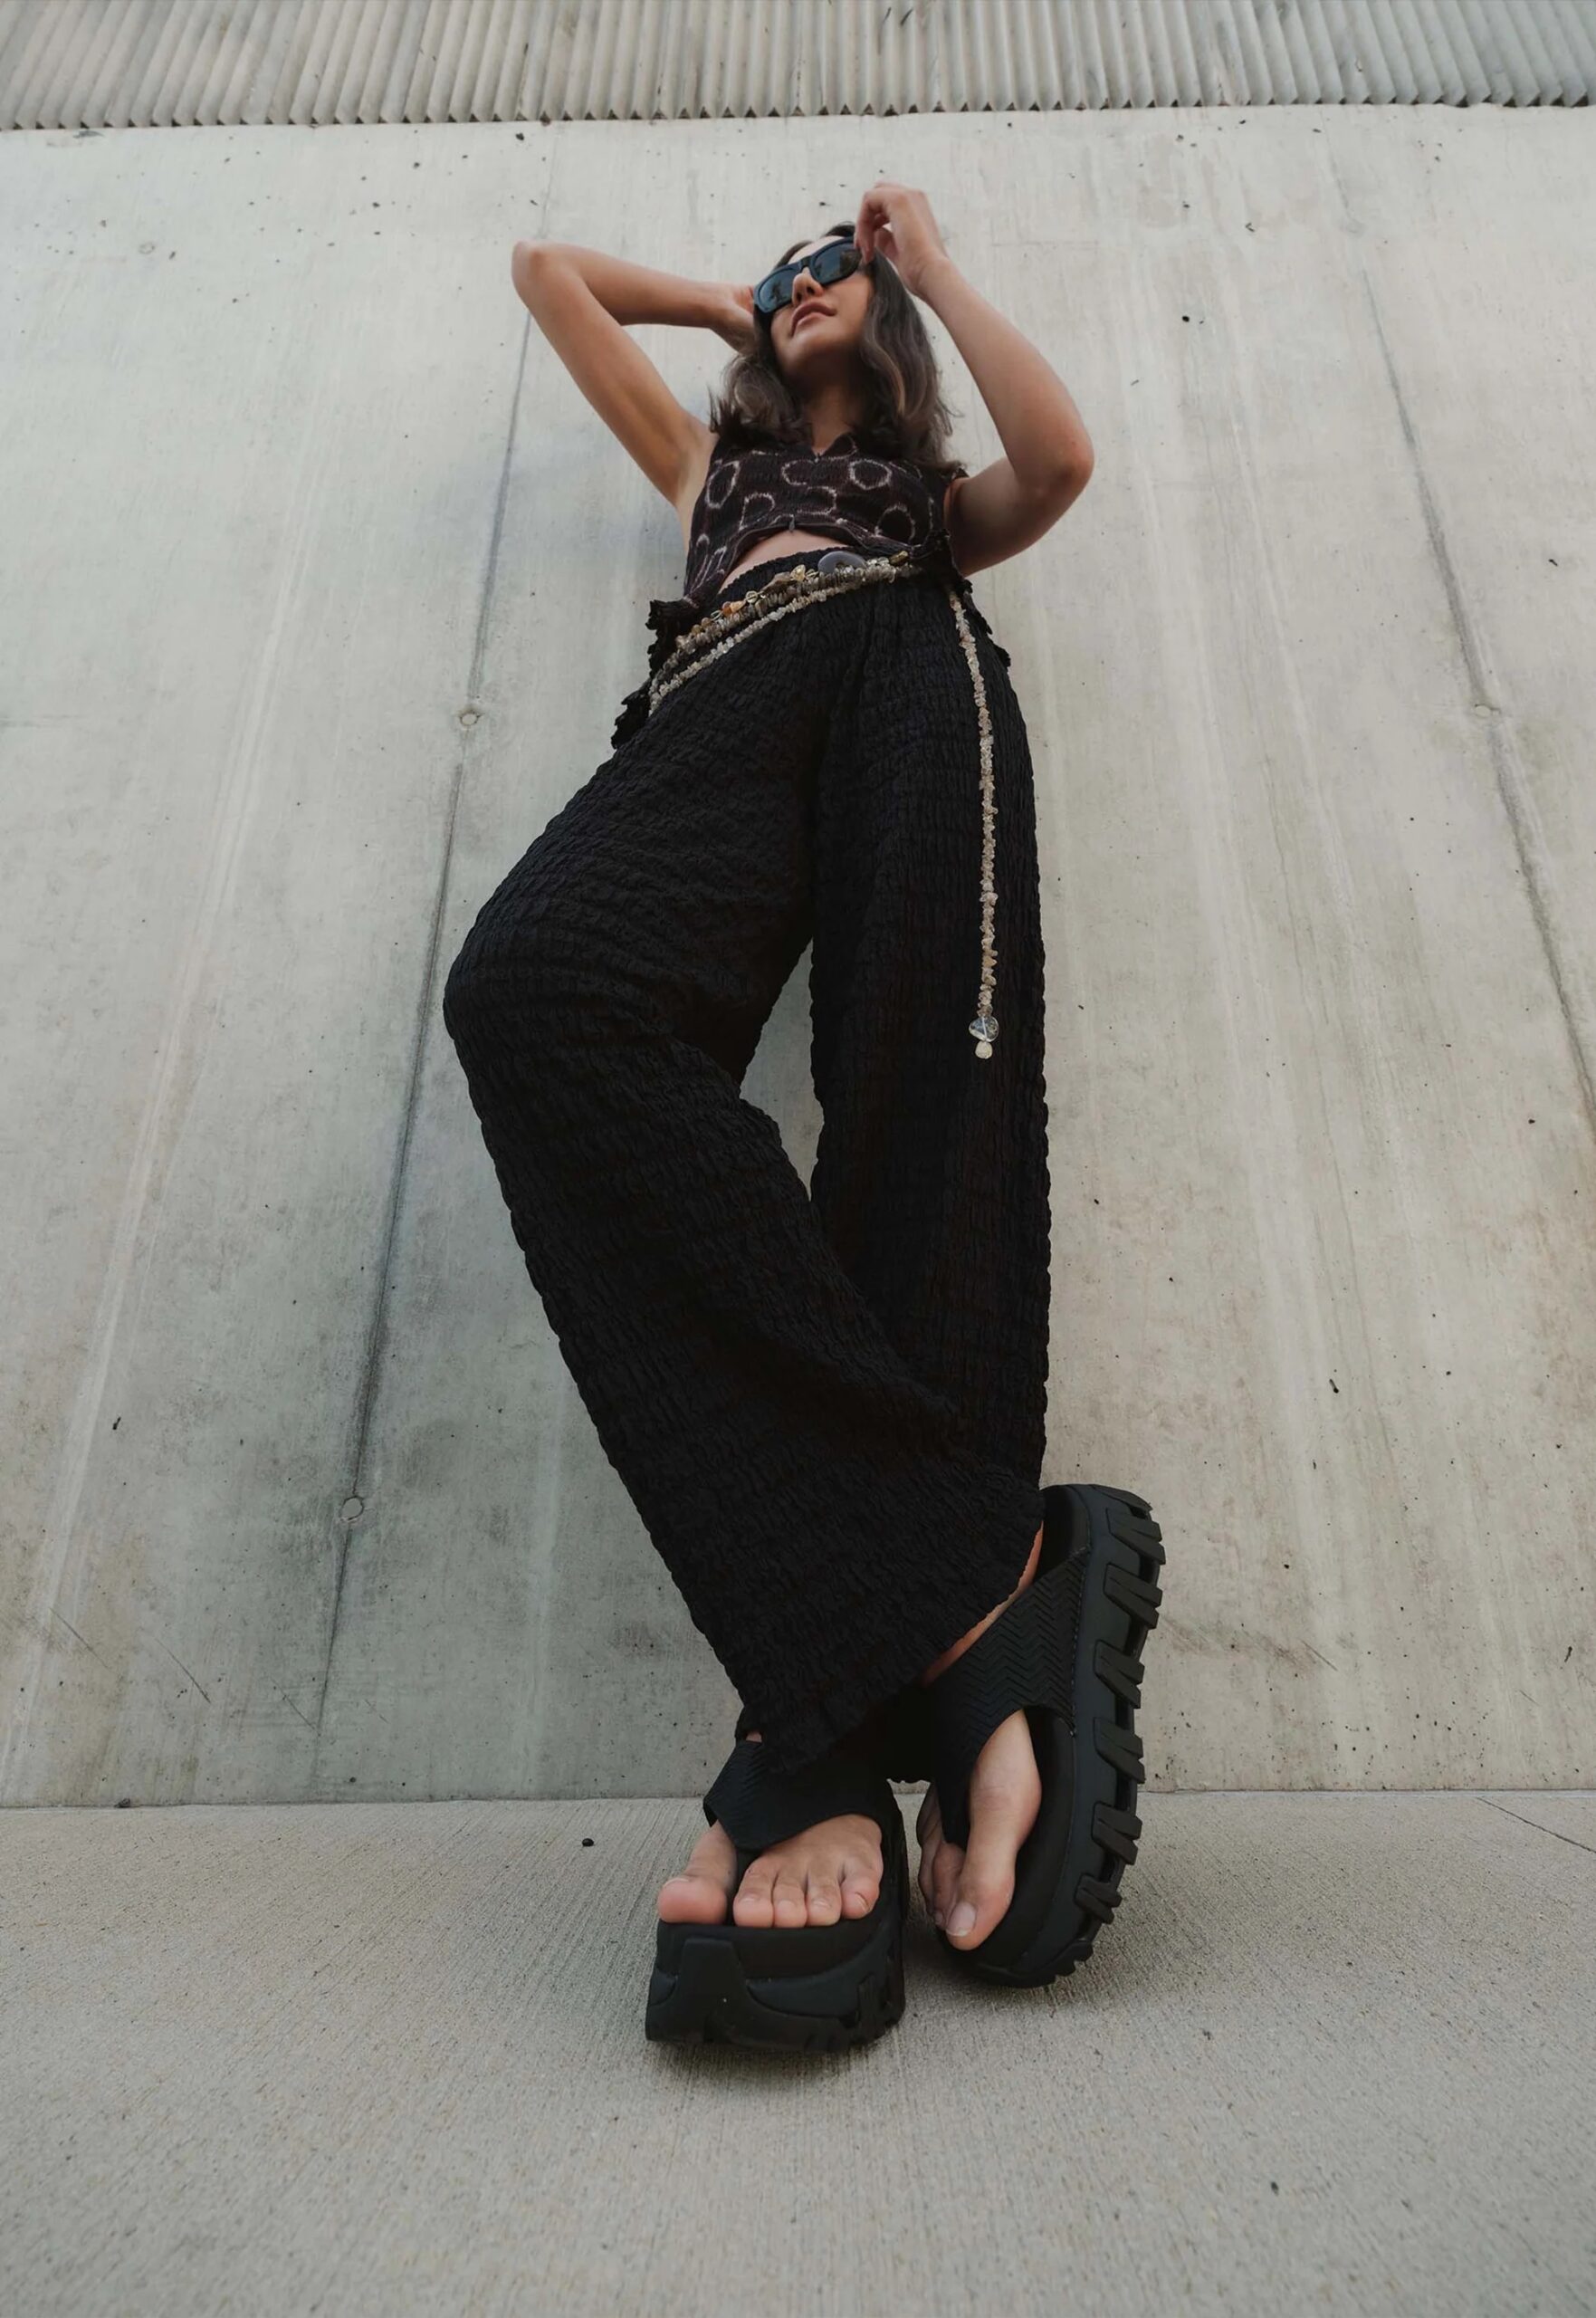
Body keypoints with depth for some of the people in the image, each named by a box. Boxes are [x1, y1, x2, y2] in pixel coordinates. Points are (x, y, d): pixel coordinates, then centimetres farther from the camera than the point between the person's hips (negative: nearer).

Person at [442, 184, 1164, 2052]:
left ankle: (830, 1731, -43)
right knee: (534, 987, -36)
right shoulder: (712, 460, 47)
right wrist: (727, 305, 57)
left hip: (906, 669, 0)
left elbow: (1058, 454, 16)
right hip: (731, 706, 1)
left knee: (929, 1069, -34)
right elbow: (548, 266, 56)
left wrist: (933, 268, 31)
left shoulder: (936, 495, 41)